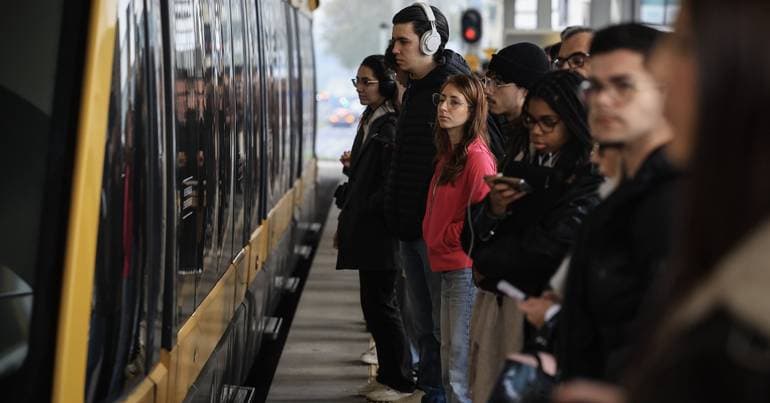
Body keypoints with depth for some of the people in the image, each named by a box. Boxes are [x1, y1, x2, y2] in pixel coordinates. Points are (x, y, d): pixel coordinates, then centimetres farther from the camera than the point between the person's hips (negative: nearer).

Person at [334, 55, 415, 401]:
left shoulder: (391, 126, -15)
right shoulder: (369, 121, 13)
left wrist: (365, 214, -14)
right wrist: (346, 221, 15)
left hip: (380, 230, -9)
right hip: (364, 230, 9)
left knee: (381, 302, -2)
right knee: (373, 302, 13)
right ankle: (387, 375, 23)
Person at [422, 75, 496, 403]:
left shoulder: (477, 157, -16)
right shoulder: (448, 154, 14)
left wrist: (444, 238, -9)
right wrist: (433, 237, 11)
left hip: (467, 269, -10)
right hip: (448, 267, 10)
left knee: (463, 374, -6)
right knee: (449, 366, 19)